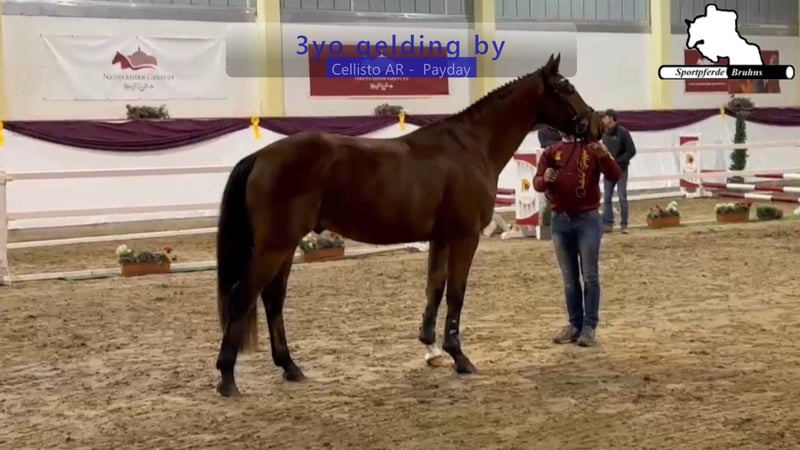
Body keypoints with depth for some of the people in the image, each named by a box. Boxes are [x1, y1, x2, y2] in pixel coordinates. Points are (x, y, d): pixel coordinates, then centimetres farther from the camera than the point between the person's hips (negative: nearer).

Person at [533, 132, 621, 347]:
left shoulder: (593, 149, -1)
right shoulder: (551, 152, 5)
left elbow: (615, 176, -10)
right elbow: (537, 183, 0)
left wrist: (605, 156, -28)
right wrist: (545, 179, -23)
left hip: (587, 219, -3)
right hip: (560, 220, 3)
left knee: (590, 275, 0)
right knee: (569, 277, 10)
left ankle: (589, 326, 6)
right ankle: (574, 324, 17)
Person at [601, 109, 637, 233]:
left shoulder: (623, 132, -10)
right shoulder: (605, 134, 7)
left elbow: (631, 151, -13)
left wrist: (617, 162, -19)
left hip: (621, 170, -5)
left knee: (622, 197, -1)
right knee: (606, 197, 5)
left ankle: (624, 224, 5)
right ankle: (607, 223, 11)